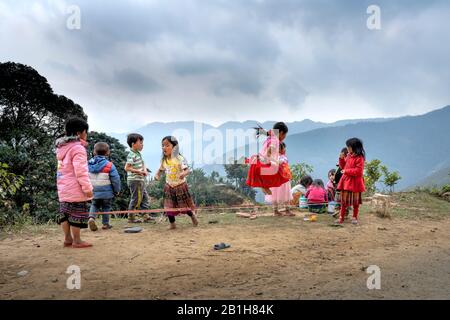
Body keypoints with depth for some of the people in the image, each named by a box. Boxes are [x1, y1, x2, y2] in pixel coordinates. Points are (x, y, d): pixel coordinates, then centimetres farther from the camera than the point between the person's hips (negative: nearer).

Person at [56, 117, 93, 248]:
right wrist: (88, 188, -16)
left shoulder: (61, 148, 13)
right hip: (75, 189, -9)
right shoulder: (78, 148, -16)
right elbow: (81, 171, -21)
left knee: (65, 213, 14)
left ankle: (68, 238, 24)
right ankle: (77, 241, 6)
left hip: (63, 188, 9)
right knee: (77, 214, -1)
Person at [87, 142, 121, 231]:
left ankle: (91, 217, -2)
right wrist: (117, 190, 1)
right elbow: (115, 179, -14)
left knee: (94, 205, 21)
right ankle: (105, 224, 19)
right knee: (106, 207, 13)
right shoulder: (109, 165, -15)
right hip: (106, 192, -3)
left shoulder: (89, 164, -3)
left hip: (93, 192, 3)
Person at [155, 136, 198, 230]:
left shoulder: (179, 159, -19)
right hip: (169, 186, 4)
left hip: (180, 185, -4)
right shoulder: (163, 160, -2)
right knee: (169, 206, 2)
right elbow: (161, 169, 11)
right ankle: (172, 224, 15)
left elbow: (187, 170, -25)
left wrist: (183, 174, -48)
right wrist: (157, 175, -10)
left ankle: (192, 215, 34)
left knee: (184, 205, 7)